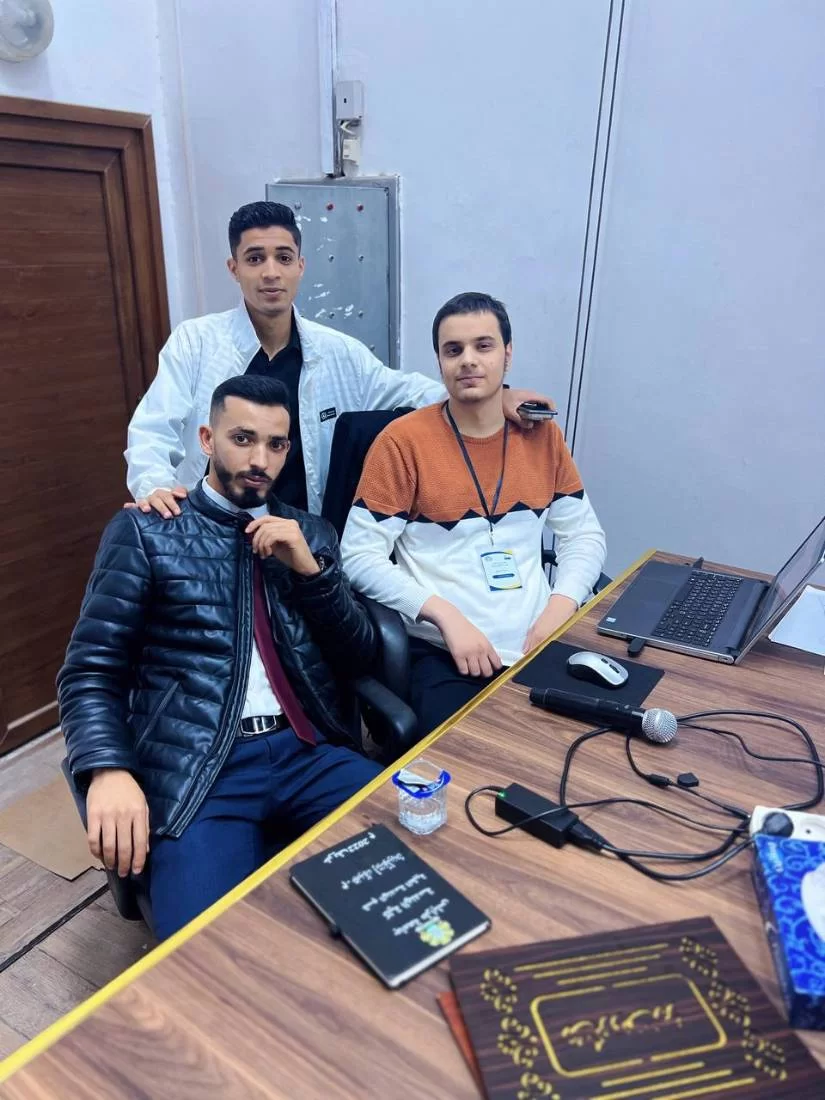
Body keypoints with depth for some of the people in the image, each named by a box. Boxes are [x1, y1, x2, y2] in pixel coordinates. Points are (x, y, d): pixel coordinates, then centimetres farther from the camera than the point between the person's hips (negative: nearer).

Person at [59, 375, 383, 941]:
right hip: (201, 769, -3)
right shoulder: (144, 532, 6)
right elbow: (90, 671, 1)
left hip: (313, 753, 4)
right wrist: (109, 770, -18)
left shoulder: (311, 533, 16)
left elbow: (361, 658, 11)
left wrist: (310, 568, -5)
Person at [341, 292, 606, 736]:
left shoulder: (541, 433, 7)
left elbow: (584, 533, 12)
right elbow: (359, 556, -8)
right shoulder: (403, 441, -5)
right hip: (445, 656, -4)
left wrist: (560, 608, -6)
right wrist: (445, 615, -19)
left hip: (540, 646, 4)